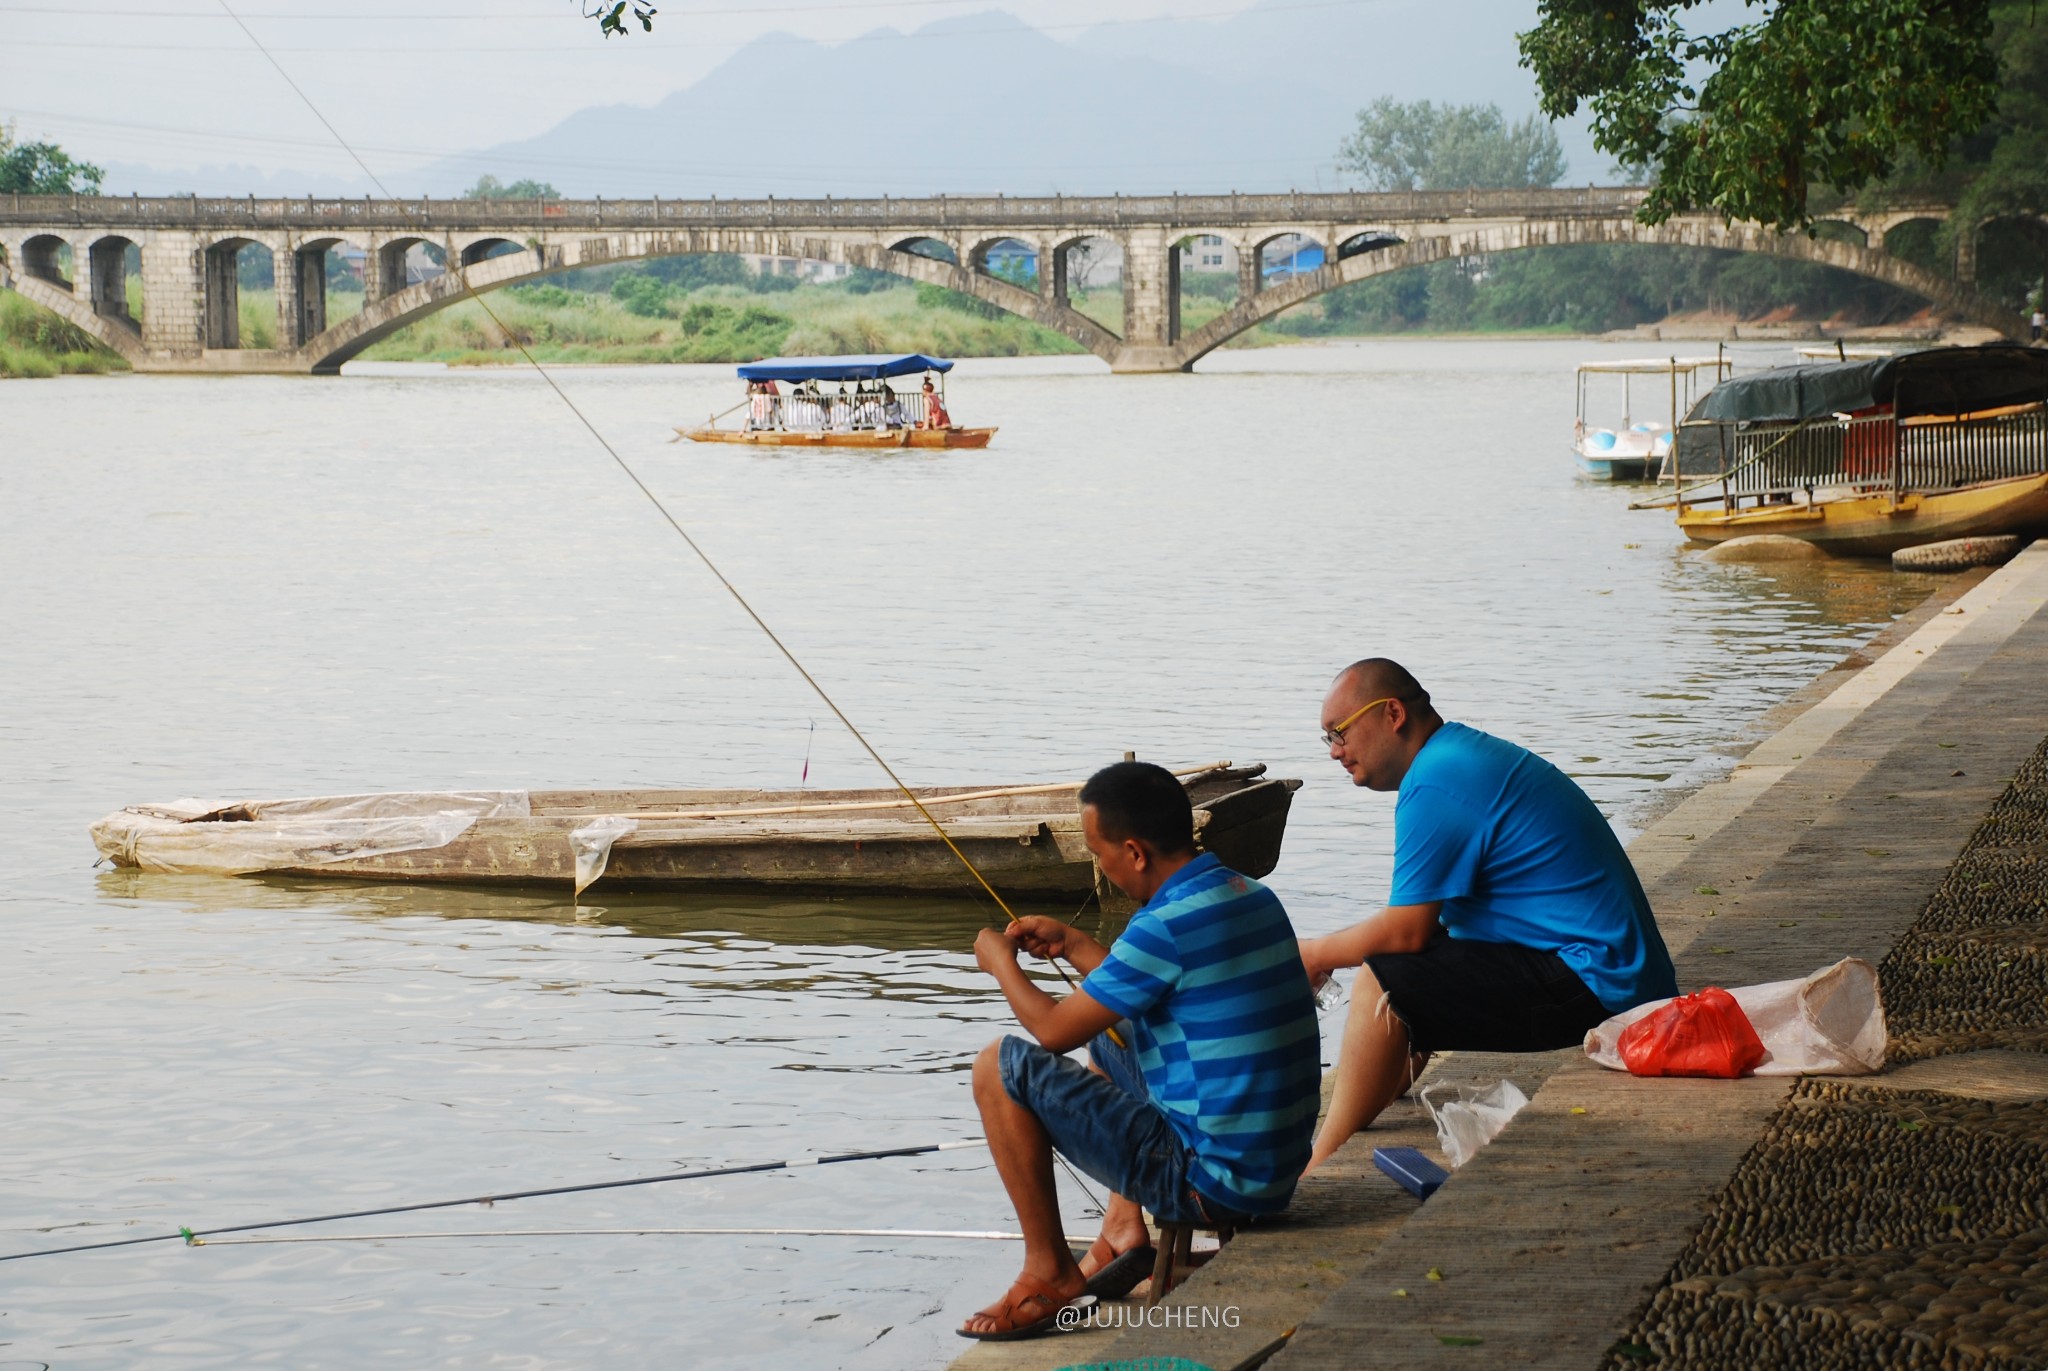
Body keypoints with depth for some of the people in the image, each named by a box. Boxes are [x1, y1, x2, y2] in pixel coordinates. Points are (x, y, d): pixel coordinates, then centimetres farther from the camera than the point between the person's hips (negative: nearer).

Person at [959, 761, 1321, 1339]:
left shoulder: (1168, 925, -21)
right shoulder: (1251, 896, 7)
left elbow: (1054, 1030, -10)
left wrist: (1001, 961, 8)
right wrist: (1072, 944, 23)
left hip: (1210, 1183, -9)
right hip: (1278, 1172, 9)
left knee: (1001, 1067, -3)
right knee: (1111, 1038, 30)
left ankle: (1049, 1273, 4)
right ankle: (1123, 1228, 23)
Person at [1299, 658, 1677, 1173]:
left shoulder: (1435, 783, -15)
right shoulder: (1468, 754, 18)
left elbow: (1406, 931, -16)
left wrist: (1314, 955, 0)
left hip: (1591, 987, -11)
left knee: (1380, 988, -15)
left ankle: (1316, 1175, -6)